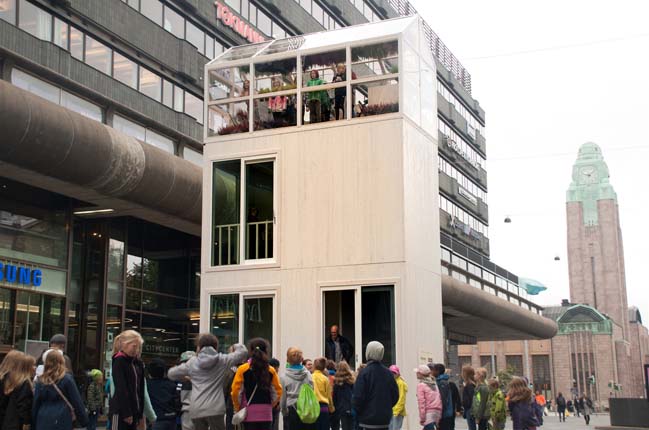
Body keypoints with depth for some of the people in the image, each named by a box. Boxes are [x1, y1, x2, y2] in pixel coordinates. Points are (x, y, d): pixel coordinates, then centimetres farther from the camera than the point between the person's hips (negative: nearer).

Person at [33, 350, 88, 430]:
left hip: (43, 423, 4)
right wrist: (84, 420, 4)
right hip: (62, 422, -4)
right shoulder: (67, 379, -4)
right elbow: (77, 402, -4)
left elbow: (35, 405, 10)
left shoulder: (41, 381, 6)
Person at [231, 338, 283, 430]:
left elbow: (235, 391, -7)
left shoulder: (243, 369, -6)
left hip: (249, 412, -2)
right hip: (266, 413, 2)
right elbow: (278, 392, 3)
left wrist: (237, 408, 7)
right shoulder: (271, 370, 1)